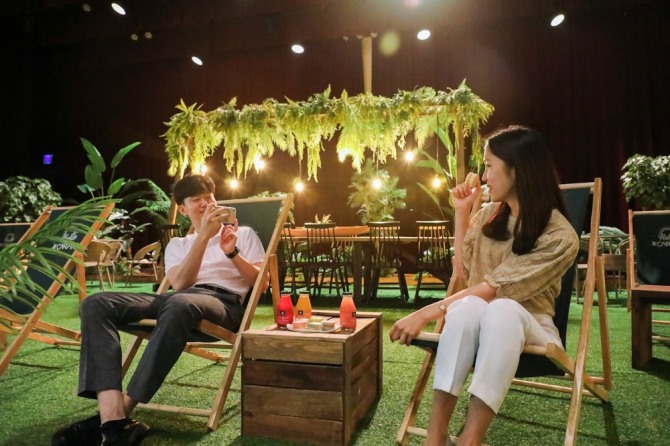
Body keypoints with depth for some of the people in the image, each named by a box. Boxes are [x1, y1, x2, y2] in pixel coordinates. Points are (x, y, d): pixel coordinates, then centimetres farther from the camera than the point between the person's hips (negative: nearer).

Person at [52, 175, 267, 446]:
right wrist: (204, 236, -6)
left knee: (180, 304, -41)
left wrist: (232, 252, -4)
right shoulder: (177, 244, 25)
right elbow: (180, 284, 3)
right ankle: (114, 421, -35)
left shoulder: (243, 233, 21)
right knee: (96, 304, -21)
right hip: (180, 299, 4)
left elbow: (262, 283, 10)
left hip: (223, 302, -3)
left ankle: (118, 414, -31)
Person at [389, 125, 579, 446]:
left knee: (501, 309, -40)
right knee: (468, 306, -35)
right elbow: (463, 271, 11)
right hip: (476, 321, 4)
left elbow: (494, 288, -22)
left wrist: (428, 313, -27)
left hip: (529, 325, -3)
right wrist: (461, 213, 6)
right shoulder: (490, 214, 6)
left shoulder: (560, 236, -14)